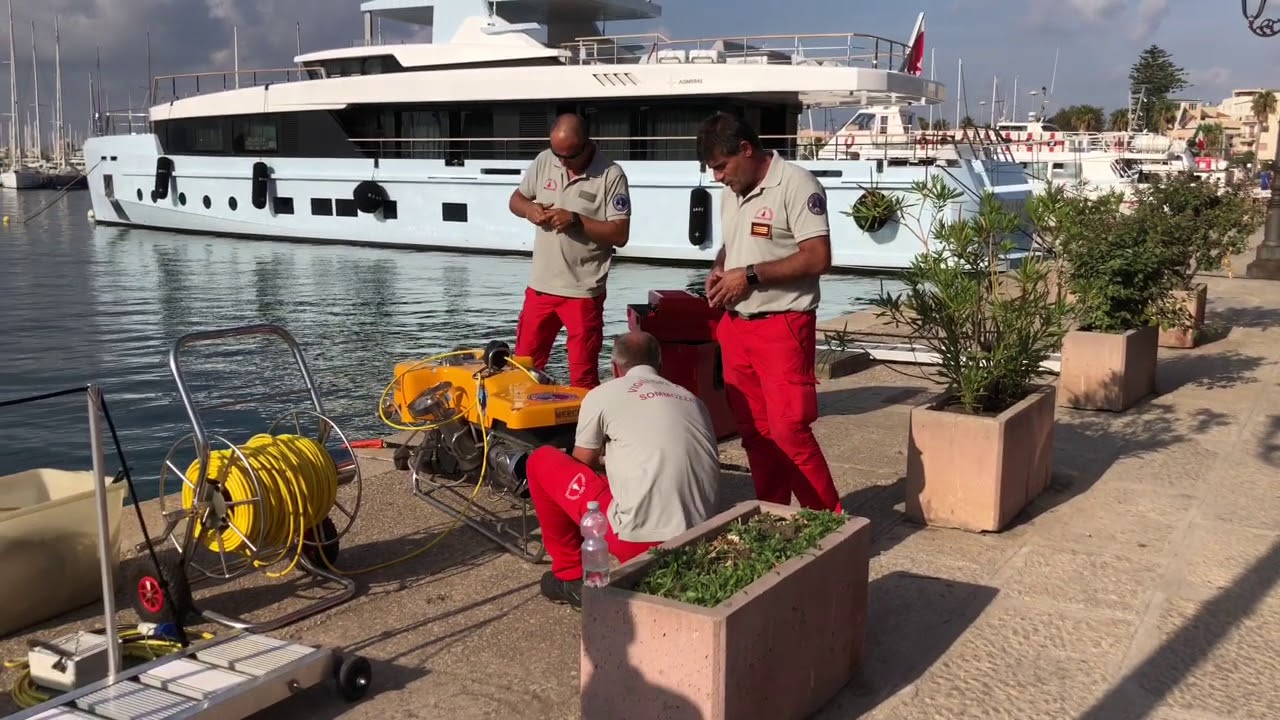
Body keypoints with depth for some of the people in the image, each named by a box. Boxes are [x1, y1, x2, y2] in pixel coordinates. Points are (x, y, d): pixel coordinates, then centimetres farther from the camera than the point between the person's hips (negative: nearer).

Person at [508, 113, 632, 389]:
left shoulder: (611, 175, -12)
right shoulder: (543, 161, 3)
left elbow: (620, 234, -14)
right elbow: (516, 200, 14)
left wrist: (576, 220, -22)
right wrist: (529, 209, -8)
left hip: (583, 292, -5)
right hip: (540, 286, 5)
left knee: (584, 376, 4)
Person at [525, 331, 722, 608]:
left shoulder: (603, 395, 4)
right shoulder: (692, 399, 19)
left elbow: (580, 466, 15)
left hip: (640, 539, -6)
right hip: (699, 538, 7)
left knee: (541, 461, 12)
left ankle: (570, 576, 17)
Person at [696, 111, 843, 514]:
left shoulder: (796, 185, -13)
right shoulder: (731, 193, 13)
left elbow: (818, 258, -18)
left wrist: (750, 275, -18)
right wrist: (719, 270, 4)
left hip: (782, 326, -8)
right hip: (735, 326, 8)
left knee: (789, 429, -11)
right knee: (754, 430, 11)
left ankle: (828, 520, 2)